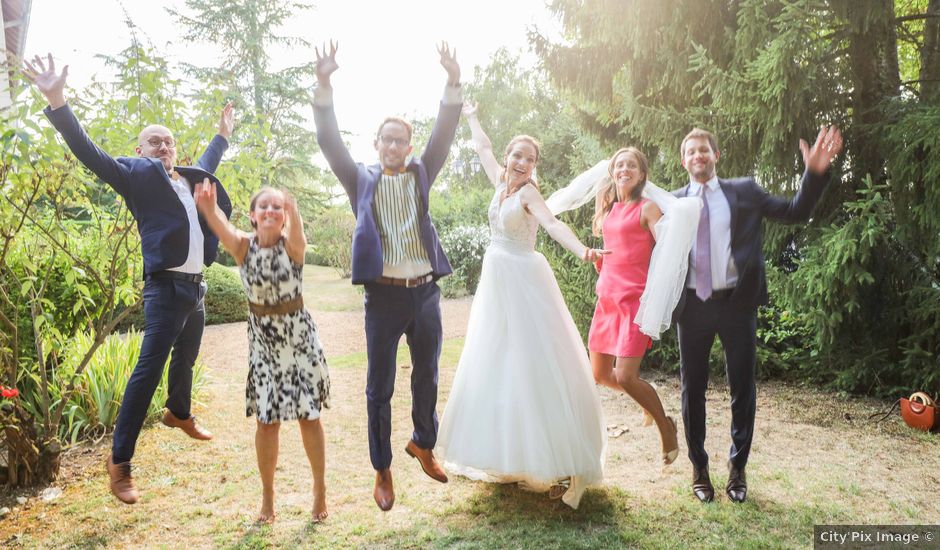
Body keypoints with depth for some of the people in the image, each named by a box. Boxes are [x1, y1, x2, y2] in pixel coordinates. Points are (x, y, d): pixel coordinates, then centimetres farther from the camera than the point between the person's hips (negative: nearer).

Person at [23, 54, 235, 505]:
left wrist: (223, 133, 46)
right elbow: (90, 154, -15)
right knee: (149, 369, -9)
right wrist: (56, 102, -25)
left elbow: (208, 163, 37)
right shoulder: (137, 175, -3)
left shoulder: (190, 178, 15)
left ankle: (179, 413, 48)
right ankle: (120, 460, -1)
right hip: (165, 288, -7)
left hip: (196, 286, 7)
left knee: (186, 359, 23)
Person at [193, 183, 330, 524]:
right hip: (263, 341, 2)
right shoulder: (243, 246, -9)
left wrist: (292, 211, -59)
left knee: (308, 416, 6)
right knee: (267, 420, 7)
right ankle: (267, 495, 26)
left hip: (299, 336, -1)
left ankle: (320, 489, 25)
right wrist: (208, 210, -52)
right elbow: (222, 228, -30)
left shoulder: (293, 246, -13)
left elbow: (295, 230, -37)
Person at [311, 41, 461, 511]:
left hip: (426, 293, 3)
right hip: (384, 296, -2)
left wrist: (454, 82, -13)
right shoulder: (361, 180, 6)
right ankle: (382, 471, 21)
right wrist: (324, 85, -17)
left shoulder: (420, 175, 11)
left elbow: (444, 134, 0)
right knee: (380, 387, 5)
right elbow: (330, 141, -5)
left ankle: (423, 444, 40)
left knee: (427, 377, 16)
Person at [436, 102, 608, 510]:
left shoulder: (528, 191, -11)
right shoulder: (501, 183, 8)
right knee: (492, 367, 12)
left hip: (524, 284, -8)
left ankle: (558, 465, -2)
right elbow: (482, 148, 26)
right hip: (496, 282, 8)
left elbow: (552, 223, -30)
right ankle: (503, 453, 25)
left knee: (533, 367, -8)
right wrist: (471, 117, 42)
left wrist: (582, 251, -48)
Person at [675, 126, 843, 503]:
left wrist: (815, 172, -11)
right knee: (692, 390, 9)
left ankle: (737, 468, 28)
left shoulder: (744, 191, 6)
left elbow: (795, 212, 2)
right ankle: (699, 469, 26)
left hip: (737, 302, 0)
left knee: (743, 388, 9)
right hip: (693, 305, 0)